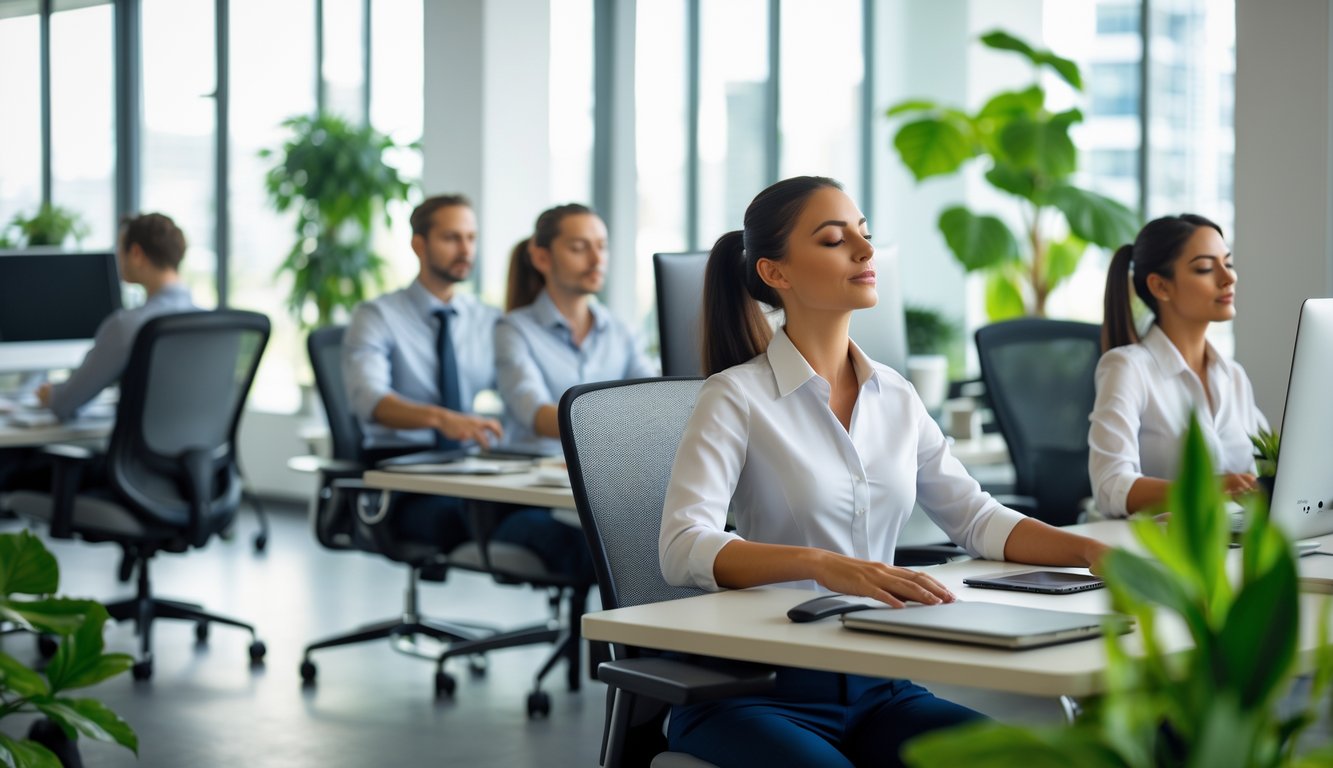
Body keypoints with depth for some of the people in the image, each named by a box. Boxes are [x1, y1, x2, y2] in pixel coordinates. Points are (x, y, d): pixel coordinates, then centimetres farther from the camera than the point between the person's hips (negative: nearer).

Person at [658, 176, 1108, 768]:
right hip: (758, 691, -5)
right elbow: (684, 548, -21)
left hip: (878, 689, 5)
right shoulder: (737, 398, -7)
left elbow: (975, 518, 11)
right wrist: (824, 565, -37)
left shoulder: (895, 397, 11)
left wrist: (1094, 551, -7)